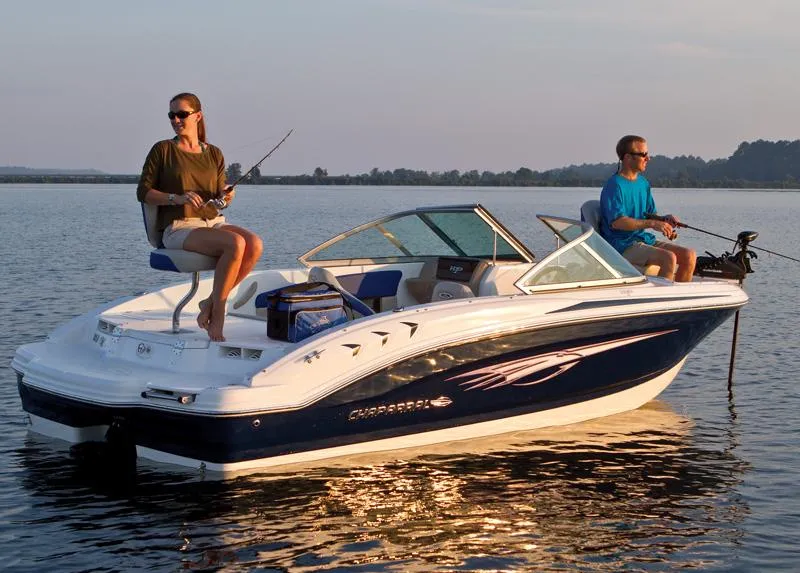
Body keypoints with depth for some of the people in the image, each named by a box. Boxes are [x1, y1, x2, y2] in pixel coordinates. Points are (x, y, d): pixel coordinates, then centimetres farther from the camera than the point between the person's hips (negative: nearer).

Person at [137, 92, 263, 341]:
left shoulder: (214, 154, 15)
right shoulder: (162, 150, 3)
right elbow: (143, 192, 0)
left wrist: (227, 196, -7)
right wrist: (176, 198, -16)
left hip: (214, 222, 5)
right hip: (178, 228, -5)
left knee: (255, 244, -26)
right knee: (236, 243, -32)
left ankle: (211, 303, -13)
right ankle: (217, 312, -20)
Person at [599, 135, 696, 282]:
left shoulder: (643, 183, 15)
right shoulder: (614, 185, -12)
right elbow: (616, 221, -22)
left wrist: (664, 219, -2)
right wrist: (652, 223, -26)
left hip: (645, 240, 9)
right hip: (622, 246, -9)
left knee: (689, 255, -6)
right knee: (669, 258, -28)